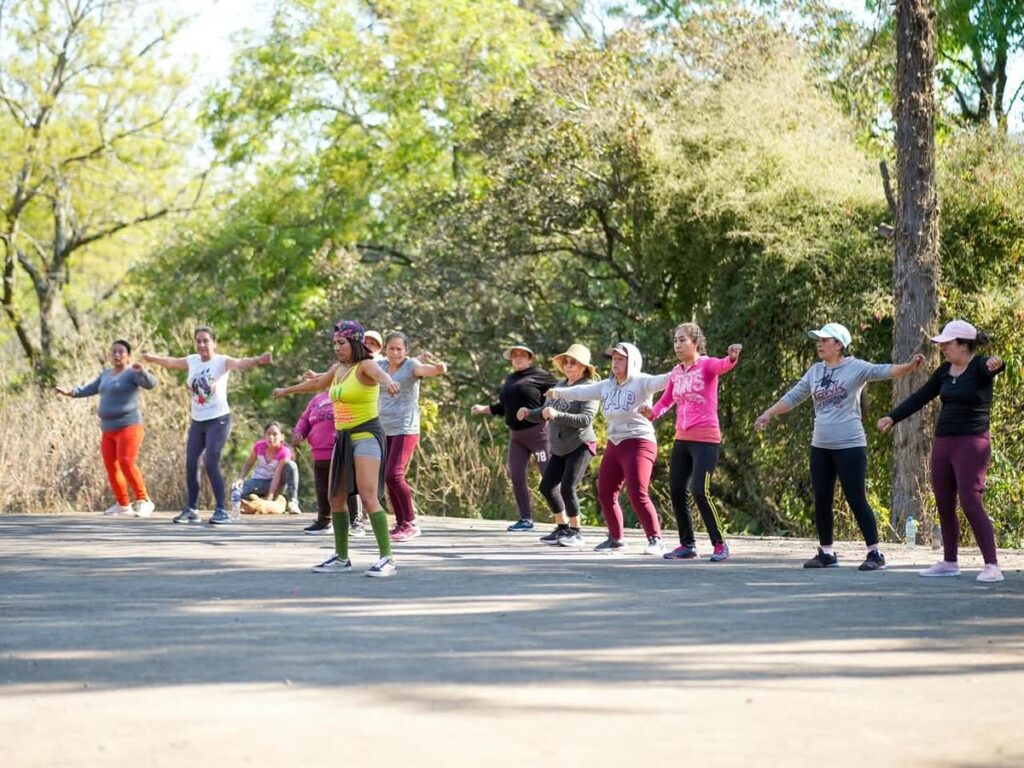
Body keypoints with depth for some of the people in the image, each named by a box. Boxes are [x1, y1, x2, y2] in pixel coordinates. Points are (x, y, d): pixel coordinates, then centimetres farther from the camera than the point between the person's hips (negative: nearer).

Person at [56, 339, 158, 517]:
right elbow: (90, 388, 19)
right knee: (111, 467, 5)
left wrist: (141, 371, -42)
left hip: (128, 427, -8)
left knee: (127, 464, -20)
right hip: (109, 430, 8)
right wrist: (70, 392, 3)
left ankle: (144, 501, -12)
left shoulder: (132, 372, -7)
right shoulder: (106, 374, 17)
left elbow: (150, 383, -22)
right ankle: (123, 504, 16)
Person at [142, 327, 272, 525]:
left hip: (218, 420, -7)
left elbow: (240, 363, -34)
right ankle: (192, 509, 18)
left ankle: (221, 511, -9)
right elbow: (171, 362, 26)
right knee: (190, 464, 6)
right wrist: (152, 358, 43)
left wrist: (257, 360, -55)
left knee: (211, 464, -15)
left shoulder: (221, 361, -13)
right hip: (197, 421, 7)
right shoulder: (192, 361, 6)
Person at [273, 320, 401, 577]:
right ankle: (341, 558, 22)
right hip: (344, 437, 9)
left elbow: (379, 373, -36)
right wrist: (287, 390, 49)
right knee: (335, 497, 11)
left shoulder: (365, 366, -11)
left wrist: (388, 382, -60)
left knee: (369, 496, -18)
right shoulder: (338, 369, 13)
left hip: (366, 435, -9)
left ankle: (387, 558, -19)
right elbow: (316, 384, 34)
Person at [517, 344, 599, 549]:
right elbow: (544, 414, 12)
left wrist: (557, 415, -34)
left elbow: (586, 419, -24)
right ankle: (562, 528, 23)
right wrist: (528, 413, -9)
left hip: (580, 446, -8)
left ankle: (576, 533, -1)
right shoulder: (560, 385, 8)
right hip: (559, 448, 8)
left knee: (567, 488, -16)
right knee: (547, 487, 7)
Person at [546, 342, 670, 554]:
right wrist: (559, 393, 38)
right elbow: (583, 392, 26)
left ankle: (656, 540, -14)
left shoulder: (641, 382, -9)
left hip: (638, 443, -8)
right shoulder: (607, 386, 13)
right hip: (614, 445, 8)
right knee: (605, 494, 13)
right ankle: (615, 539, 29)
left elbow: (659, 381, -27)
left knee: (637, 494, -20)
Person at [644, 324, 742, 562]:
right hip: (682, 439, 7)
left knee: (700, 492, -15)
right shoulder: (676, 373, 11)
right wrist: (652, 414, 3)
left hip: (705, 439, -7)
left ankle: (719, 544, -3)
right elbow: (666, 401, 22)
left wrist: (732, 357, -52)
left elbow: (723, 366, -30)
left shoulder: (706, 365, -8)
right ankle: (687, 544, 19)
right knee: (676, 491, 7)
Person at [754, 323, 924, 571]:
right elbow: (793, 397, 17)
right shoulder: (815, 371, 10)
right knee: (821, 501, 10)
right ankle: (826, 553, 21)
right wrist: (768, 414, 14)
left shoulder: (855, 368, -7)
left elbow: (884, 371, -21)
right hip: (820, 447, 6)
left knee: (856, 500, -7)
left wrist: (910, 366, -37)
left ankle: (875, 553, -1)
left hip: (849, 446, -6)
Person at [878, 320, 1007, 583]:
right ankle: (949, 562, 21)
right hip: (943, 443, 8)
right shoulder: (944, 372, 11)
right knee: (944, 505, 10)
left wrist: (996, 364, -57)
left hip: (971, 443, -8)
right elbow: (920, 398, 18)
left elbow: (993, 366, -33)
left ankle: (992, 566, -12)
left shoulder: (979, 367, -10)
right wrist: (893, 417, 12)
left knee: (971, 503, -14)